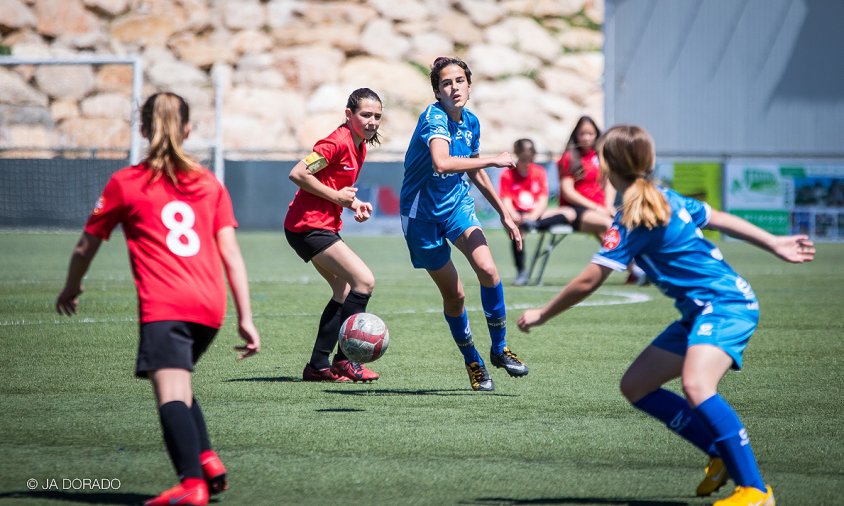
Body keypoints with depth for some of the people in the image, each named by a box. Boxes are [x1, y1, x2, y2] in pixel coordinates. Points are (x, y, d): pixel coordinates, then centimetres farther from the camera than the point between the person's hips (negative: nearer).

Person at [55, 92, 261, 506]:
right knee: (179, 384, 26)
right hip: (210, 305, 5)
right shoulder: (209, 184, 18)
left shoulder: (124, 183, 11)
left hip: (164, 306, -5)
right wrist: (245, 318, 9)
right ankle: (207, 460, 11)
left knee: (171, 394, -17)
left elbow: (86, 247, 18)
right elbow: (231, 253, 10)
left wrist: (70, 289, 37)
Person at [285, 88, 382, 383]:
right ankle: (344, 360, -10)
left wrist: (354, 203, 6)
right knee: (364, 281, -15)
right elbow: (298, 173, -23)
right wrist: (336, 196, -17)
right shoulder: (338, 142, -17)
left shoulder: (359, 147, 12)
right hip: (308, 225, -10)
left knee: (345, 291, 14)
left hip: (324, 226, 10)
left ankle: (318, 366, 16)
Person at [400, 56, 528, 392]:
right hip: (422, 214, -5)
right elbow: (441, 163, -43)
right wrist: (493, 160, -34)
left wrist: (504, 215, 21)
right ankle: (473, 363, 22)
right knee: (454, 295, 0)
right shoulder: (434, 118, -22)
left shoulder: (470, 122, 1)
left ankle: (500, 349, -1)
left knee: (487, 269, -18)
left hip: (457, 205, 5)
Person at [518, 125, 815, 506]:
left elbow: (587, 282, -14)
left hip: (726, 306, -10)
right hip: (700, 313, 10)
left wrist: (541, 315, -1)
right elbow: (718, 218, 19)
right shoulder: (667, 199, 10)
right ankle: (723, 455, 12)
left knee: (695, 385, -33)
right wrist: (774, 244, 27)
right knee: (635, 387, 9)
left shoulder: (631, 221, -15)